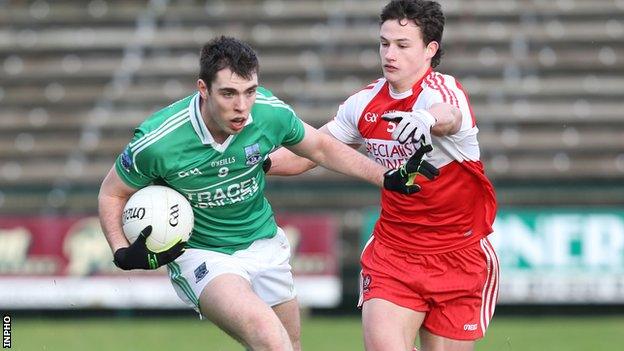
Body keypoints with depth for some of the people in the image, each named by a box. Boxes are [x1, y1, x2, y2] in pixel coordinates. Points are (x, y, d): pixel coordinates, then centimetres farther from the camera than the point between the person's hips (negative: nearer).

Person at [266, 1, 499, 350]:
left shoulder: (444, 91, -17)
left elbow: (449, 115, -44)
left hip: (459, 255, -3)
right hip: (392, 250, 3)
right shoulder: (365, 103, 2)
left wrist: (428, 119, -68)